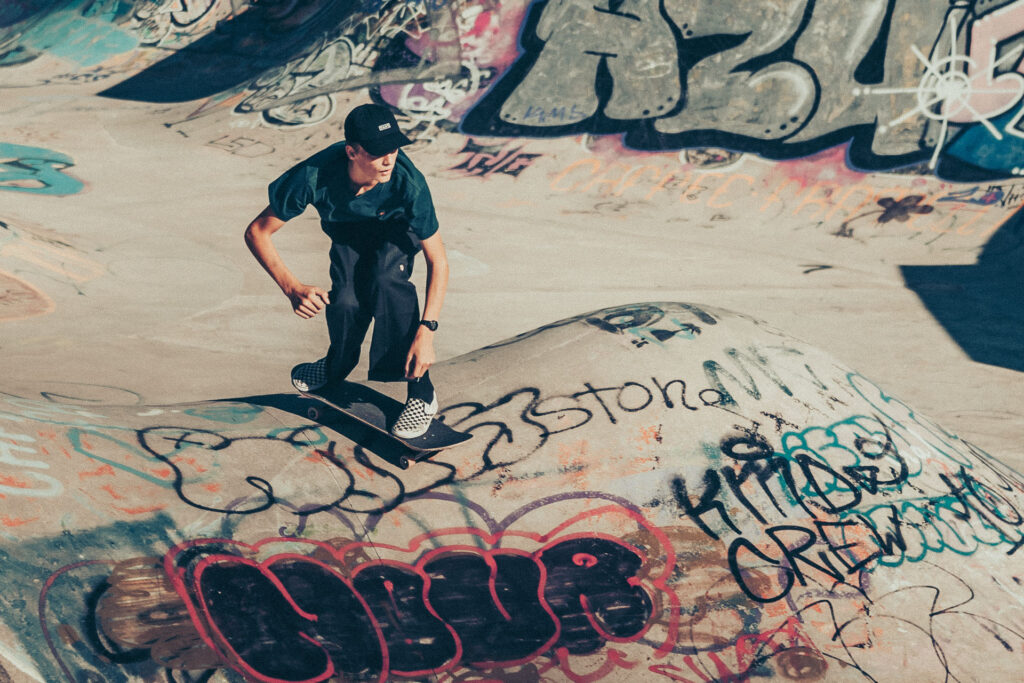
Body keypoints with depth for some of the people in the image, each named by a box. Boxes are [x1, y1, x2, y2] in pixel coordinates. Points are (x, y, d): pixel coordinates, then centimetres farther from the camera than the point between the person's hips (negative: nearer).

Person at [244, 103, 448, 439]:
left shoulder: (408, 182, -37)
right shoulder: (315, 176, -35)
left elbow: (438, 261, -31)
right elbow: (256, 232, -23)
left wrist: (426, 332, -40)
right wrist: (292, 288, -35)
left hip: (396, 229, -1)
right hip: (348, 232, 2)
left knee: (384, 279, -34)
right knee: (345, 301, -25)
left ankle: (421, 393, -20)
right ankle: (336, 368, 13)